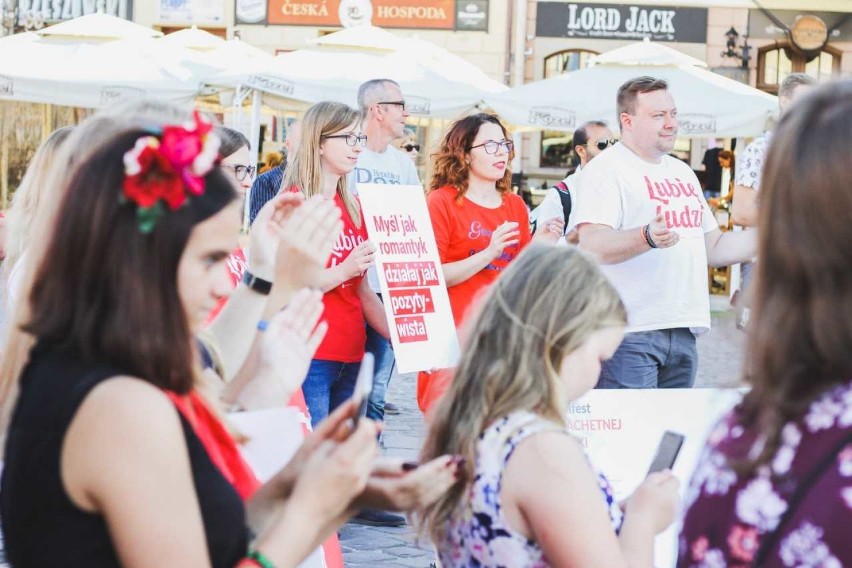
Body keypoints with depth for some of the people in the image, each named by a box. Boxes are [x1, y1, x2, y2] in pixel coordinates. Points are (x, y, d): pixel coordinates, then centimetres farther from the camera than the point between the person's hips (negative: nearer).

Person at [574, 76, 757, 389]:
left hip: (684, 333, 8)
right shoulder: (606, 169, -5)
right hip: (631, 332, -8)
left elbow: (713, 248, 25)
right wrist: (648, 237, -34)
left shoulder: (683, 172, 21)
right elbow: (592, 245, -18)